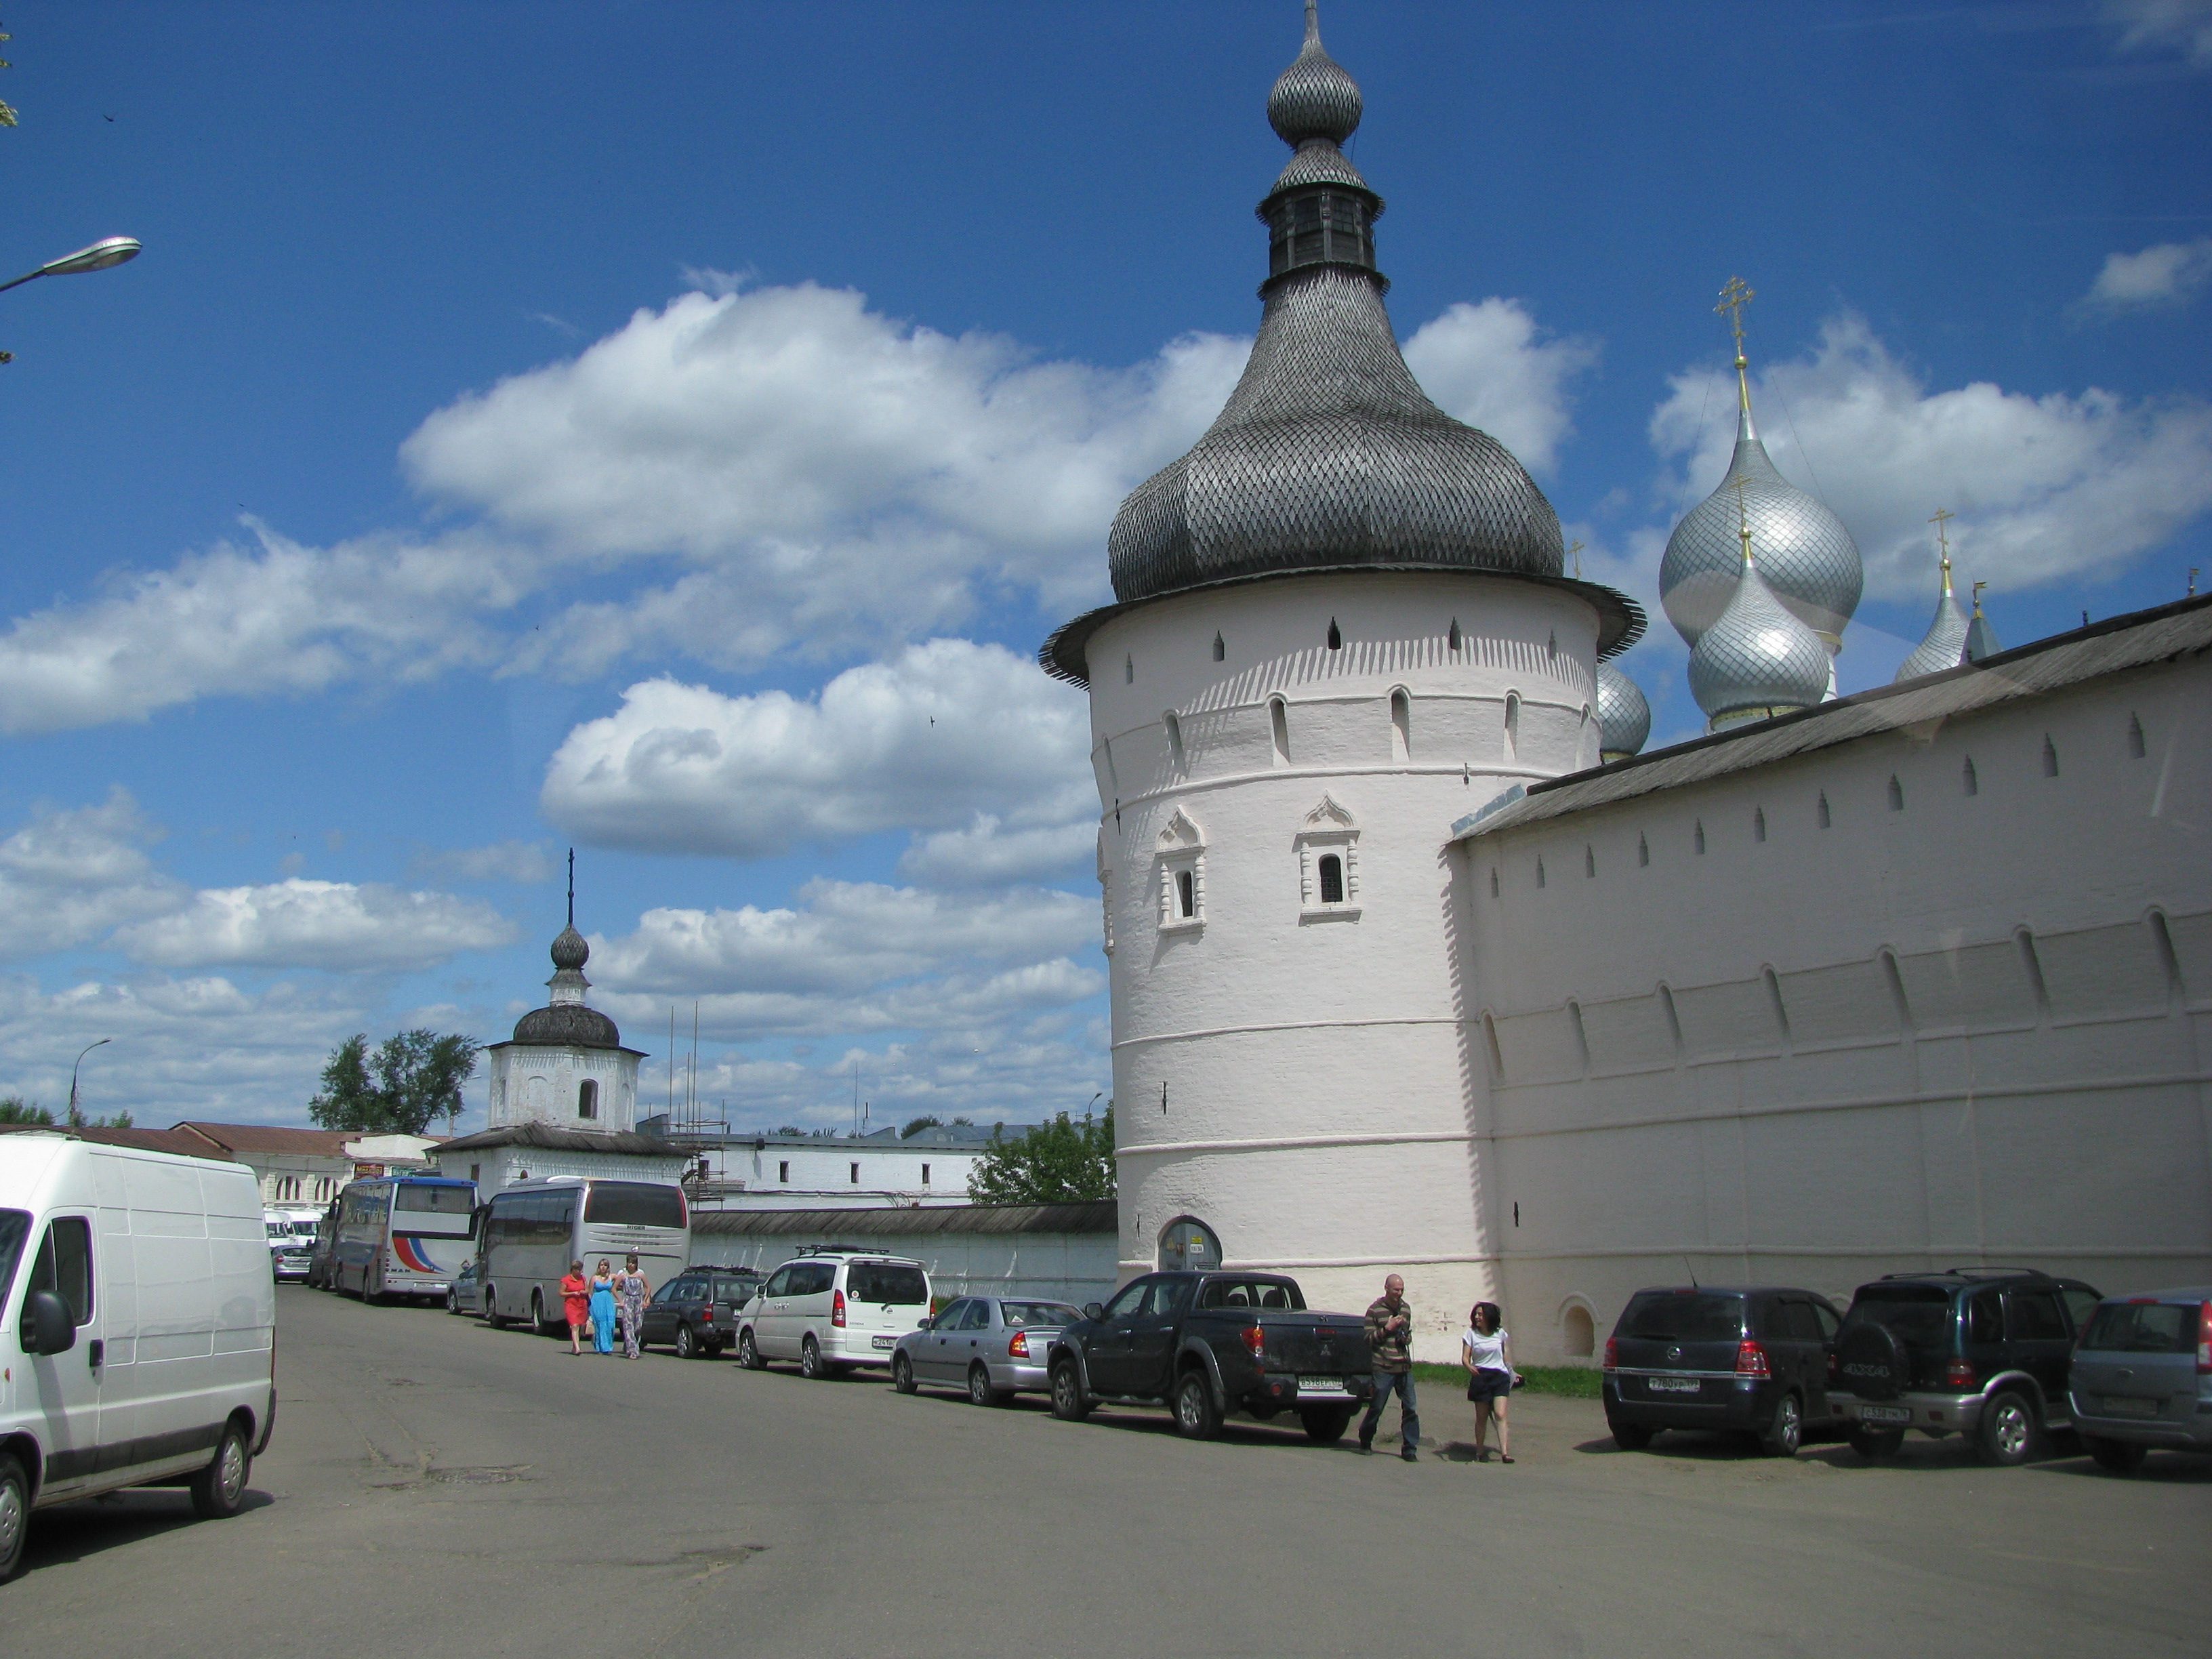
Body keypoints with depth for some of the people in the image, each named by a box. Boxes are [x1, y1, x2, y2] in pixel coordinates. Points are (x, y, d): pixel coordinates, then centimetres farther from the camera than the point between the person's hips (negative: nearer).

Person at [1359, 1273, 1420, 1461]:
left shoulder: (1406, 1308, 13)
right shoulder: (1375, 1310, -2)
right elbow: (1368, 1338, -5)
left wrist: (1407, 1338, 6)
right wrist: (1387, 1329, -14)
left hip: (1404, 1367, 4)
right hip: (1383, 1368, -4)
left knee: (1411, 1409, -3)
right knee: (1376, 1408, 4)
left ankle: (1409, 1449, 4)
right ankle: (1365, 1443, 23)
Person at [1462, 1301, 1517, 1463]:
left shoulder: (1500, 1333, 6)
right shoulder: (1471, 1334, 1)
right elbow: (1465, 1357, -4)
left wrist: (1511, 1371, 22)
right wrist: (1470, 1367, -24)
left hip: (1500, 1377, 0)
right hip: (1480, 1377, 0)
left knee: (1500, 1414, -13)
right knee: (1482, 1418, 5)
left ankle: (1504, 1452, -21)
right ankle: (1480, 1452, 18)